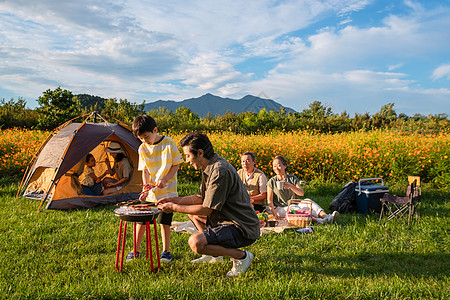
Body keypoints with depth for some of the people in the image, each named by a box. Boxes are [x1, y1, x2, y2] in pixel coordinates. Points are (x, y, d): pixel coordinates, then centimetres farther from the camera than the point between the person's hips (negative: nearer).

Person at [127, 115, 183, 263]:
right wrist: (145, 188, -15)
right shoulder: (142, 149, -1)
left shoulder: (169, 143, -10)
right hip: (149, 192, 3)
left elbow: (176, 165, -4)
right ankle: (135, 250, 23)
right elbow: (145, 170, 1)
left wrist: (165, 180, -17)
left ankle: (166, 251, 20)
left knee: (164, 221, 2)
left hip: (167, 191, -3)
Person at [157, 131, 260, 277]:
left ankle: (241, 256, -9)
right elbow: (201, 198, 18)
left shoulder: (220, 171, -24)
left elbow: (206, 209, -21)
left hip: (242, 230, -10)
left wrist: (175, 208, -11)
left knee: (195, 242, -27)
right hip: (229, 220, 10)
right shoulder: (210, 167, 9)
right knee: (193, 213, 23)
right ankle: (215, 254, 23)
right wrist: (175, 200, 10)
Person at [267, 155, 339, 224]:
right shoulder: (272, 182, 2)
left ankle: (325, 216, -48)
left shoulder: (292, 178, 8)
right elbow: (270, 201, -3)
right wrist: (274, 214, -21)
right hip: (280, 209, -2)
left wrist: (290, 186, -25)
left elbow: (302, 193, -7)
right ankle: (316, 220, -55)